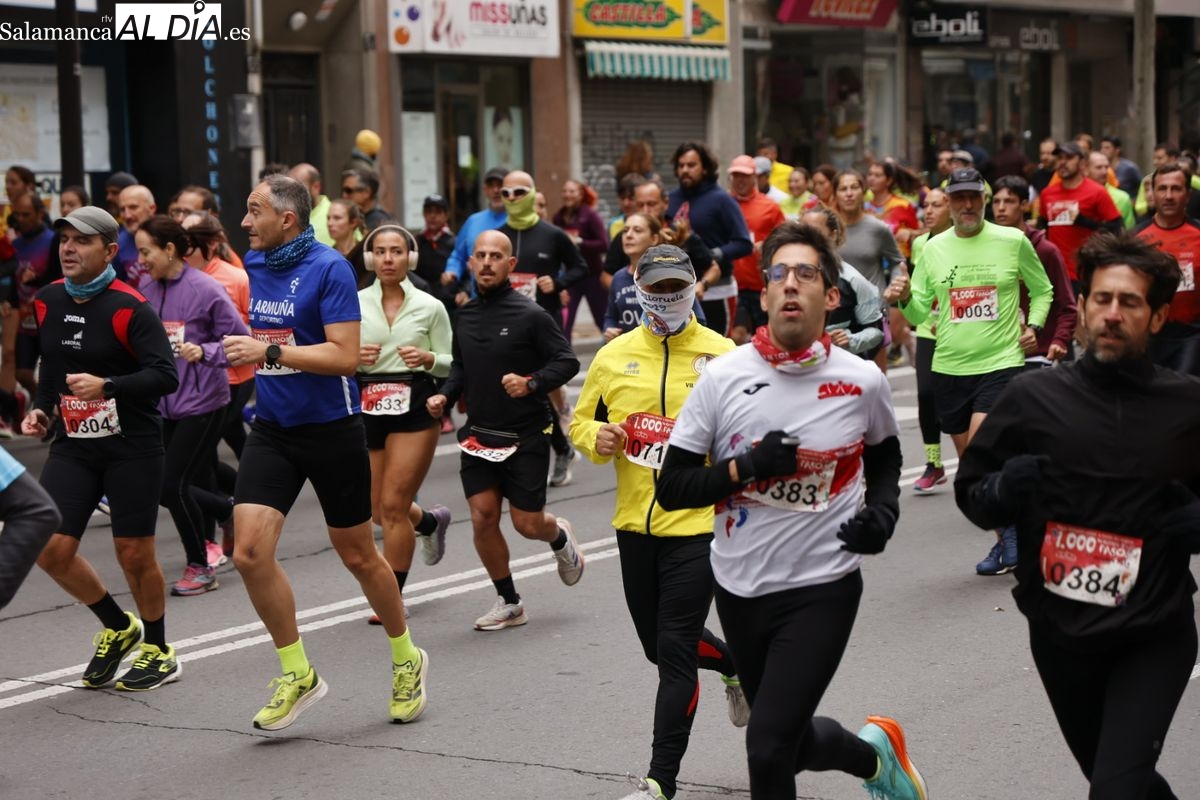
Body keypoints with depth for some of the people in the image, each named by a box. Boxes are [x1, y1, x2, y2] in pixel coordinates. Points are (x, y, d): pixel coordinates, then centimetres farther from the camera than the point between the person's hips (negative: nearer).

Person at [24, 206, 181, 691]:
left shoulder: (129, 307, -14)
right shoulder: (46, 302, 6)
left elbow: (166, 376, -21)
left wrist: (107, 387, -31)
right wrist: (40, 409, 8)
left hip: (131, 445, -6)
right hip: (73, 444, 6)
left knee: (134, 552, 1)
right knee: (50, 547, -5)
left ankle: (159, 652, 24)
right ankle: (117, 627, 21)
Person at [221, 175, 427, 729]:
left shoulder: (329, 268, -13)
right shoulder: (253, 266, 7)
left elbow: (344, 355, -21)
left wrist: (269, 352, -23)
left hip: (331, 429, -5)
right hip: (272, 430, 5)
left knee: (358, 555, 8)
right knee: (249, 550, -11)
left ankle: (406, 659, 32)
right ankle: (298, 675, 5)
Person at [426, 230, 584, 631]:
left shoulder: (530, 315, -11)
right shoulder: (464, 316, 7)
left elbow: (567, 361, -10)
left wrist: (532, 383, -25)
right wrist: (445, 395, 4)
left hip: (525, 435, -5)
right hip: (479, 433, 5)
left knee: (527, 522, -1)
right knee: (482, 518, -3)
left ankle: (560, 538, 37)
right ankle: (508, 602, 13)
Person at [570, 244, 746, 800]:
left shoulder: (723, 356, -3)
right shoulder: (613, 357, 6)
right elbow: (581, 420, 15)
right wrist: (597, 439, -6)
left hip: (698, 524, -5)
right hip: (635, 525, 5)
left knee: (674, 652, -7)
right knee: (658, 645, 17)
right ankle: (736, 669, 49)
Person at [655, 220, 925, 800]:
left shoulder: (863, 382, -5)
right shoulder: (722, 377, -7)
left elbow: (885, 453, 17)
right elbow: (672, 488, -5)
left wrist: (884, 507, -2)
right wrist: (744, 467, -20)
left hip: (821, 587, -3)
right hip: (739, 585, 3)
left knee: (768, 747, -15)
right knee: (787, 740, 18)